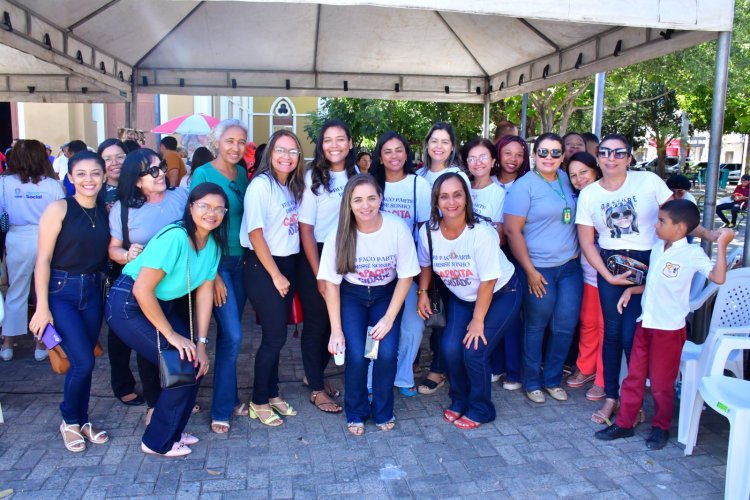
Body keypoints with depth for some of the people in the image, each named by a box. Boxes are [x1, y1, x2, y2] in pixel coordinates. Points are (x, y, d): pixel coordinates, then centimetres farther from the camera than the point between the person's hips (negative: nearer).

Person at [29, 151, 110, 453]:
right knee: (83, 362, -9)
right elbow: (43, 259, -11)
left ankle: (81, 421, 30)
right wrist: (42, 307, -13)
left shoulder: (105, 211, 3)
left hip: (93, 292, 4)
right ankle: (69, 421, 16)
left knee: (84, 362, 11)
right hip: (61, 291, -4)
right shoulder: (59, 209, -10)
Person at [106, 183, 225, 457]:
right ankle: (157, 442, 9)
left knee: (196, 362, 1)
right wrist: (171, 334, -19)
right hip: (129, 304, -8)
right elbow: (142, 289, -26)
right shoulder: (174, 237, -26)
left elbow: (204, 292, -2)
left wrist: (201, 343, -7)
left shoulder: (213, 244, -3)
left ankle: (172, 431, 22)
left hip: (162, 305, 8)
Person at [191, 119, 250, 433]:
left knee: (230, 334, 13)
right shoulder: (203, 174, -9)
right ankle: (222, 410, 6)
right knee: (232, 335, -9)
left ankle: (229, 398, 26)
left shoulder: (242, 174, 9)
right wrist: (212, 274, -14)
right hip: (215, 263, -6)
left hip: (240, 262, 6)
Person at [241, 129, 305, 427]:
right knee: (275, 336, -3)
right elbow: (255, 235, -15)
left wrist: (287, 272, 5)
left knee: (276, 334, 13)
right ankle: (259, 402, 13)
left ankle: (272, 393, 27)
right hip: (262, 267, -6)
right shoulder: (261, 185, -13)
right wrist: (275, 275, -13)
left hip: (288, 264, 7)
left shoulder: (294, 187, 8)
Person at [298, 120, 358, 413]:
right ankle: (316, 389, 20)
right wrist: (319, 275, -13)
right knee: (316, 323, 4)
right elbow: (306, 229, -11)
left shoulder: (355, 175, 3)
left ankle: (315, 374, 35)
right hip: (315, 256, -5)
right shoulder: (313, 177, -10)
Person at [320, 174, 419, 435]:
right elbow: (331, 284, -12)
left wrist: (389, 318, -15)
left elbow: (406, 277, -10)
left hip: (386, 295, 0)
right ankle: (356, 413, 13)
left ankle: (383, 412, 12)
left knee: (387, 353, -16)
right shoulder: (340, 235, -21)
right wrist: (336, 331, -13)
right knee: (356, 356, -15)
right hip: (351, 296, 0)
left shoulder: (398, 229, -22)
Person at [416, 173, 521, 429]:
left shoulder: (481, 232, -30)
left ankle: (480, 410, 12)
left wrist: (478, 319, -18)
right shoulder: (428, 231, -16)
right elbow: (426, 264, 6)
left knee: (474, 350, -15)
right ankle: (459, 401, 19)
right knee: (451, 348, -11)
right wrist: (423, 293, -4)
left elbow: (488, 281, -23)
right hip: (462, 297, 4)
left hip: (500, 294, -4)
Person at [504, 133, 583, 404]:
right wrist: (530, 271, -15)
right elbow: (512, 229, -15)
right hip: (539, 269, -5)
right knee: (536, 327, 7)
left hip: (570, 267, 6)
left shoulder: (566, 179, 8)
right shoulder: (524, 186, -11)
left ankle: (553, 379, 27)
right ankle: (532, 382, 24)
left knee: (565, 326, 8)